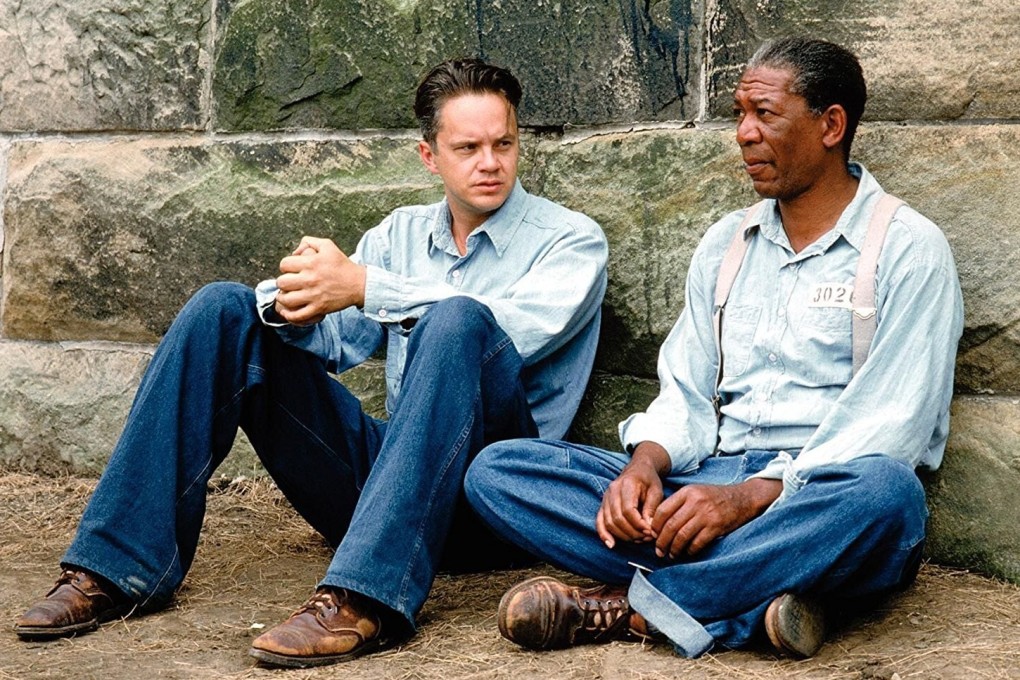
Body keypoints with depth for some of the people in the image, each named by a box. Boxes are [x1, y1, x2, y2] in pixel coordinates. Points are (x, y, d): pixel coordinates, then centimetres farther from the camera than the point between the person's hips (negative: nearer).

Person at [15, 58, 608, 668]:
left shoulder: (572, 240, 3)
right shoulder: (401, 233, 18)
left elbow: (518, 329, -19)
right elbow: (332, 341, 6)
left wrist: (363, 285, -24)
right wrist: (293, 304, -18)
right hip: (383, 473, 5)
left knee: (459, 321, -33)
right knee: (224, 309, -6)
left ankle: (365, 600, -44)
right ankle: (116, 569, -14)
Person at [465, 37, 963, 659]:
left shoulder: (909, 250, 0)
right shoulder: (726, 244, 18)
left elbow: (890, 428, -10)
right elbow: (686, 393, 16)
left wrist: (749, 497, -21)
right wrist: (646, 464, -8)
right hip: (713, 484, 5)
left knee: (884, 491, -41)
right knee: (497, 469, -13)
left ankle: (626, 607, -26)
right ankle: (750, 602, -27)